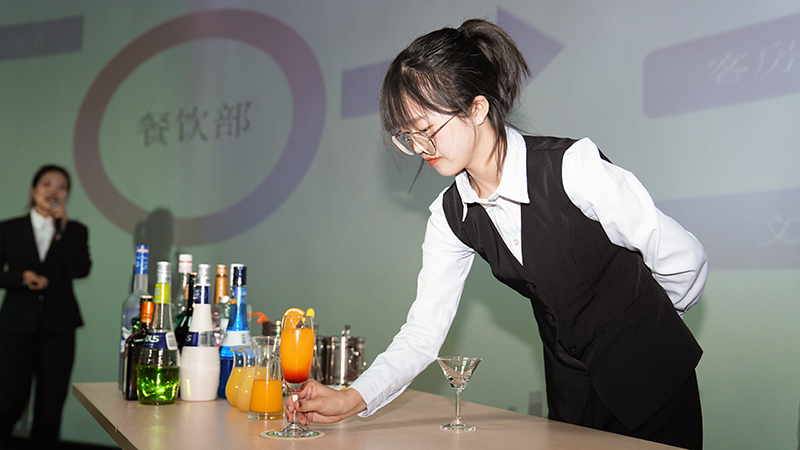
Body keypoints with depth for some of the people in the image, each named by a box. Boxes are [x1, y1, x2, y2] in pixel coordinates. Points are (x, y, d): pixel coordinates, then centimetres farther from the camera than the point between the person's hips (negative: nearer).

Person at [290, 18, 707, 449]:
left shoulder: (572, 167, -24)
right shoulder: (452, 216, -6)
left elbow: (683, 258, -17)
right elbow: (423, 332, -8)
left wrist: (638, 324, 1)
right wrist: (353, 398, -21)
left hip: (654, 385, -4)